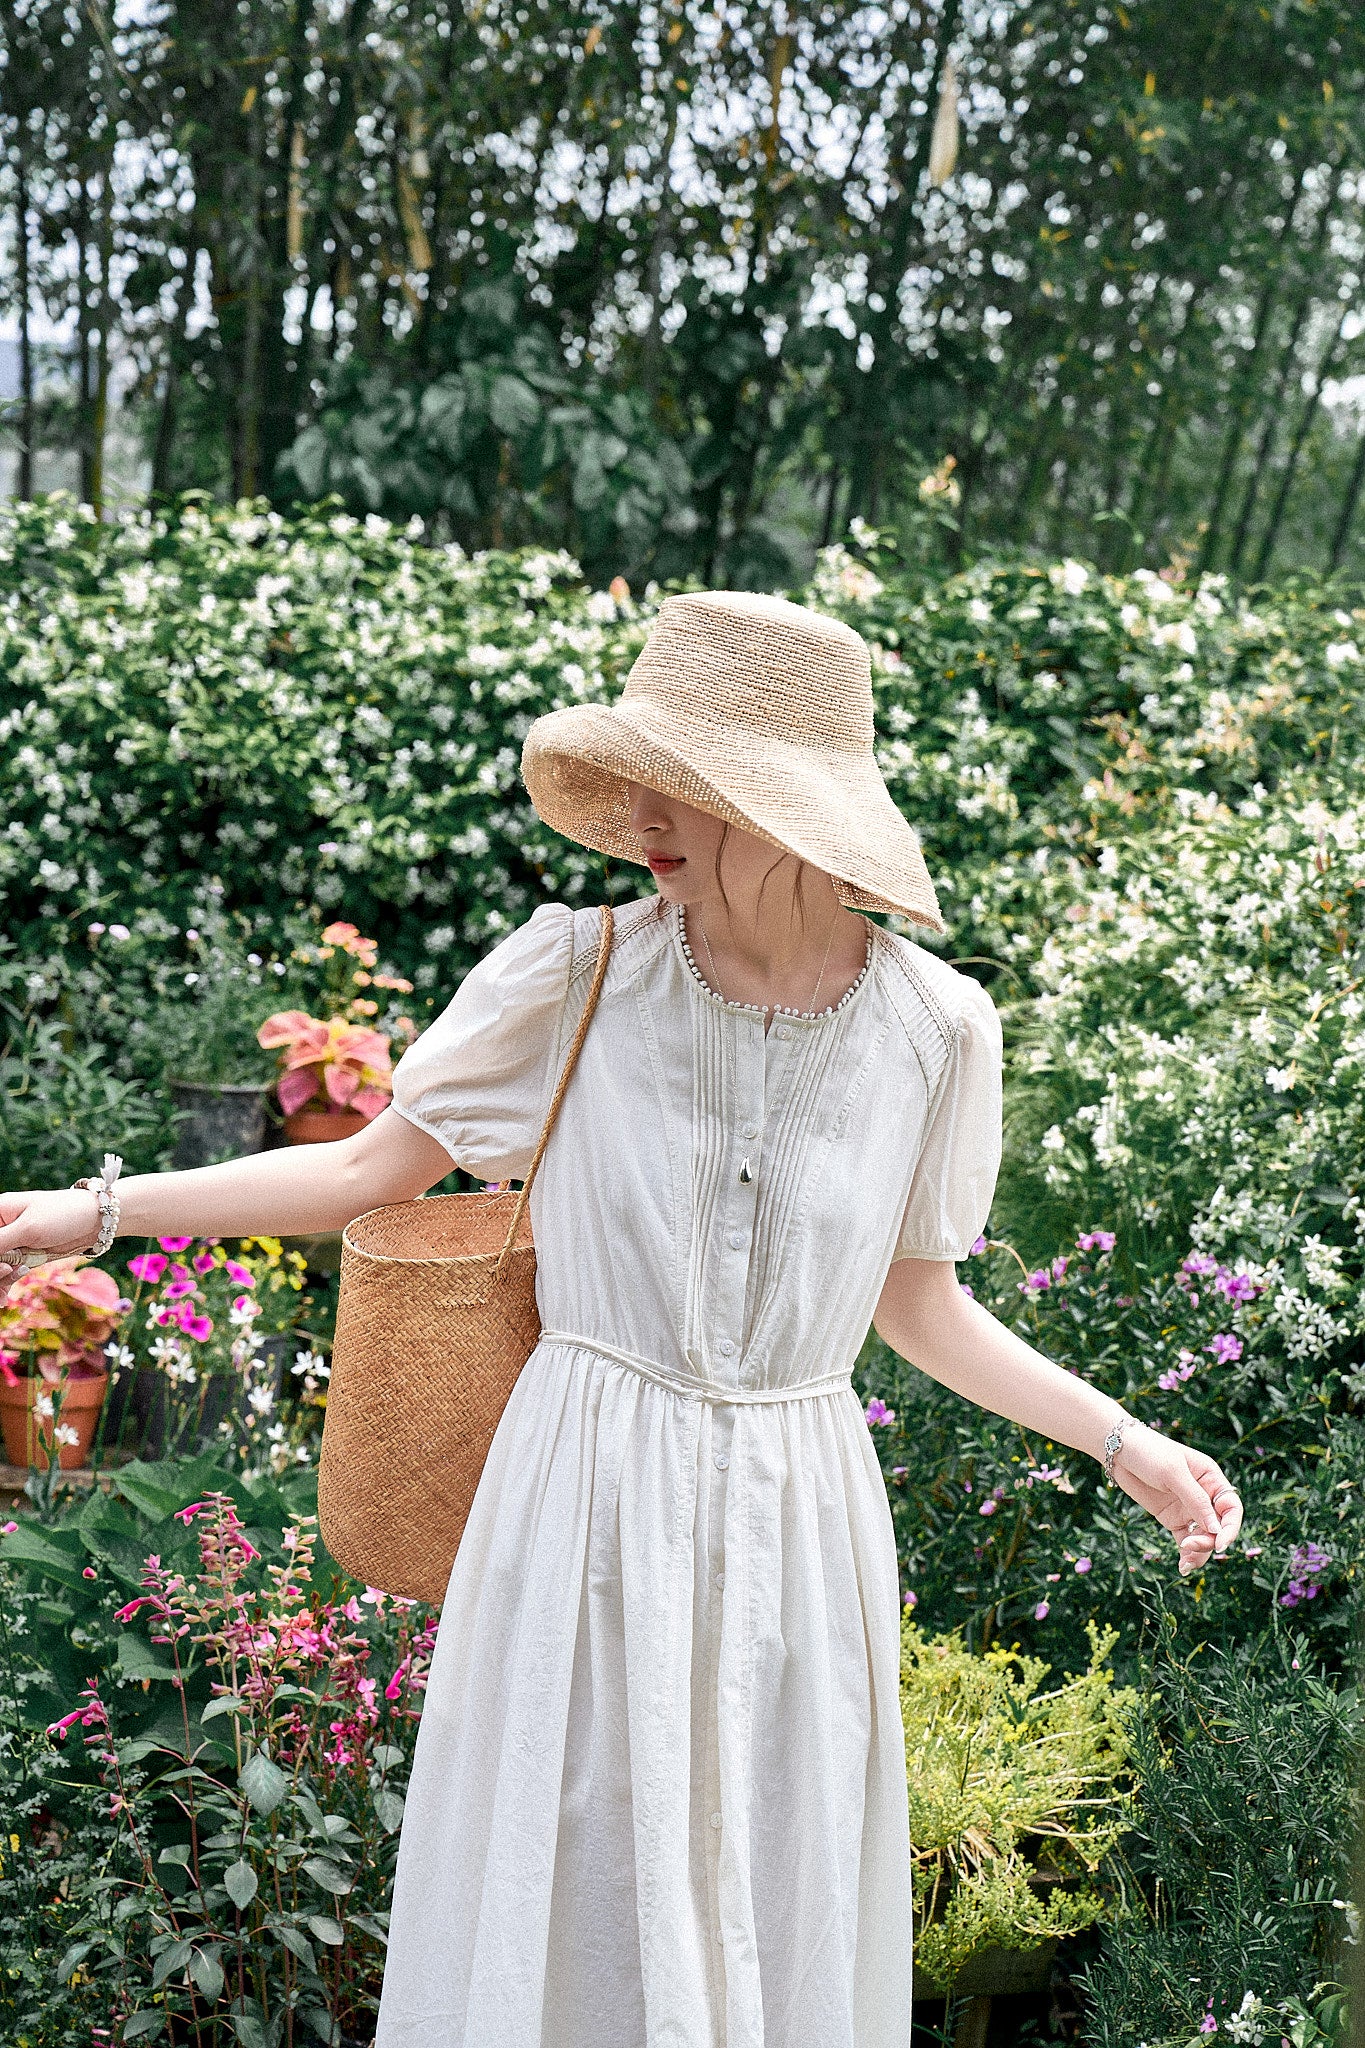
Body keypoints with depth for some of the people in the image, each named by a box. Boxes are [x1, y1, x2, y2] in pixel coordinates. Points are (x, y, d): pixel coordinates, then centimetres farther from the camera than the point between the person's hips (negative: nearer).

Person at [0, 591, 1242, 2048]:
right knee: (551, 1921, 8)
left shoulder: (931, 1024, -4)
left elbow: (913, 1303, 9)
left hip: (794, 1530, 1)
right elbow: (373, 1171, 2)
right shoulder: (576, 973, -7)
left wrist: (1127, 1446, 5)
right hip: (586, 1506, -1)